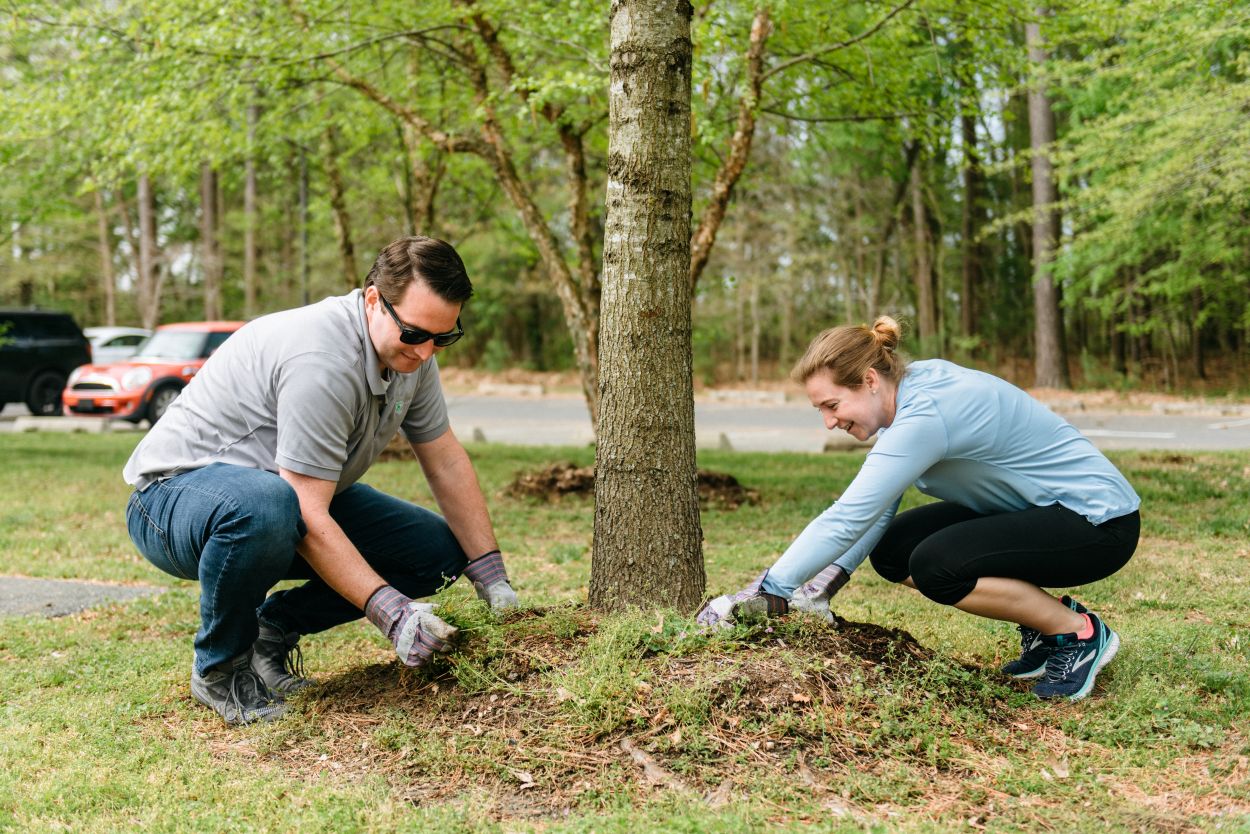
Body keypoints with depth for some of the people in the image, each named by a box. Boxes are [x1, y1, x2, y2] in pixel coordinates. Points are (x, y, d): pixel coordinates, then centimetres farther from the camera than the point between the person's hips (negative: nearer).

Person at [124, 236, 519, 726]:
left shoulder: (410, 349, -4)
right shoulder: (323, 359, -32)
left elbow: (446, 461, 4)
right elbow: (307, 518, -33)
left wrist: (493, 580, 0)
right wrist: (390, 613, -34)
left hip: (299, 494, 8)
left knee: (440, 550, -4)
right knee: (265, 506, -43)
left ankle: (274, 629, 8)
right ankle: (219, 668, -14)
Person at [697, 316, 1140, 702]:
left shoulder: (925, 417, -30)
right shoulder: (906, 396, -2)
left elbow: (847, 518, -32)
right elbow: (873, 510, 0)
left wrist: (767, 592, -28)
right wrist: (826, 582, -12)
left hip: (1099, 524, -9)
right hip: (1034, 509, 10)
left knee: (934, 565, -26)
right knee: (892, 550, 0)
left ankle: (1079, 632, -6)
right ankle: (1045, 617, 9)